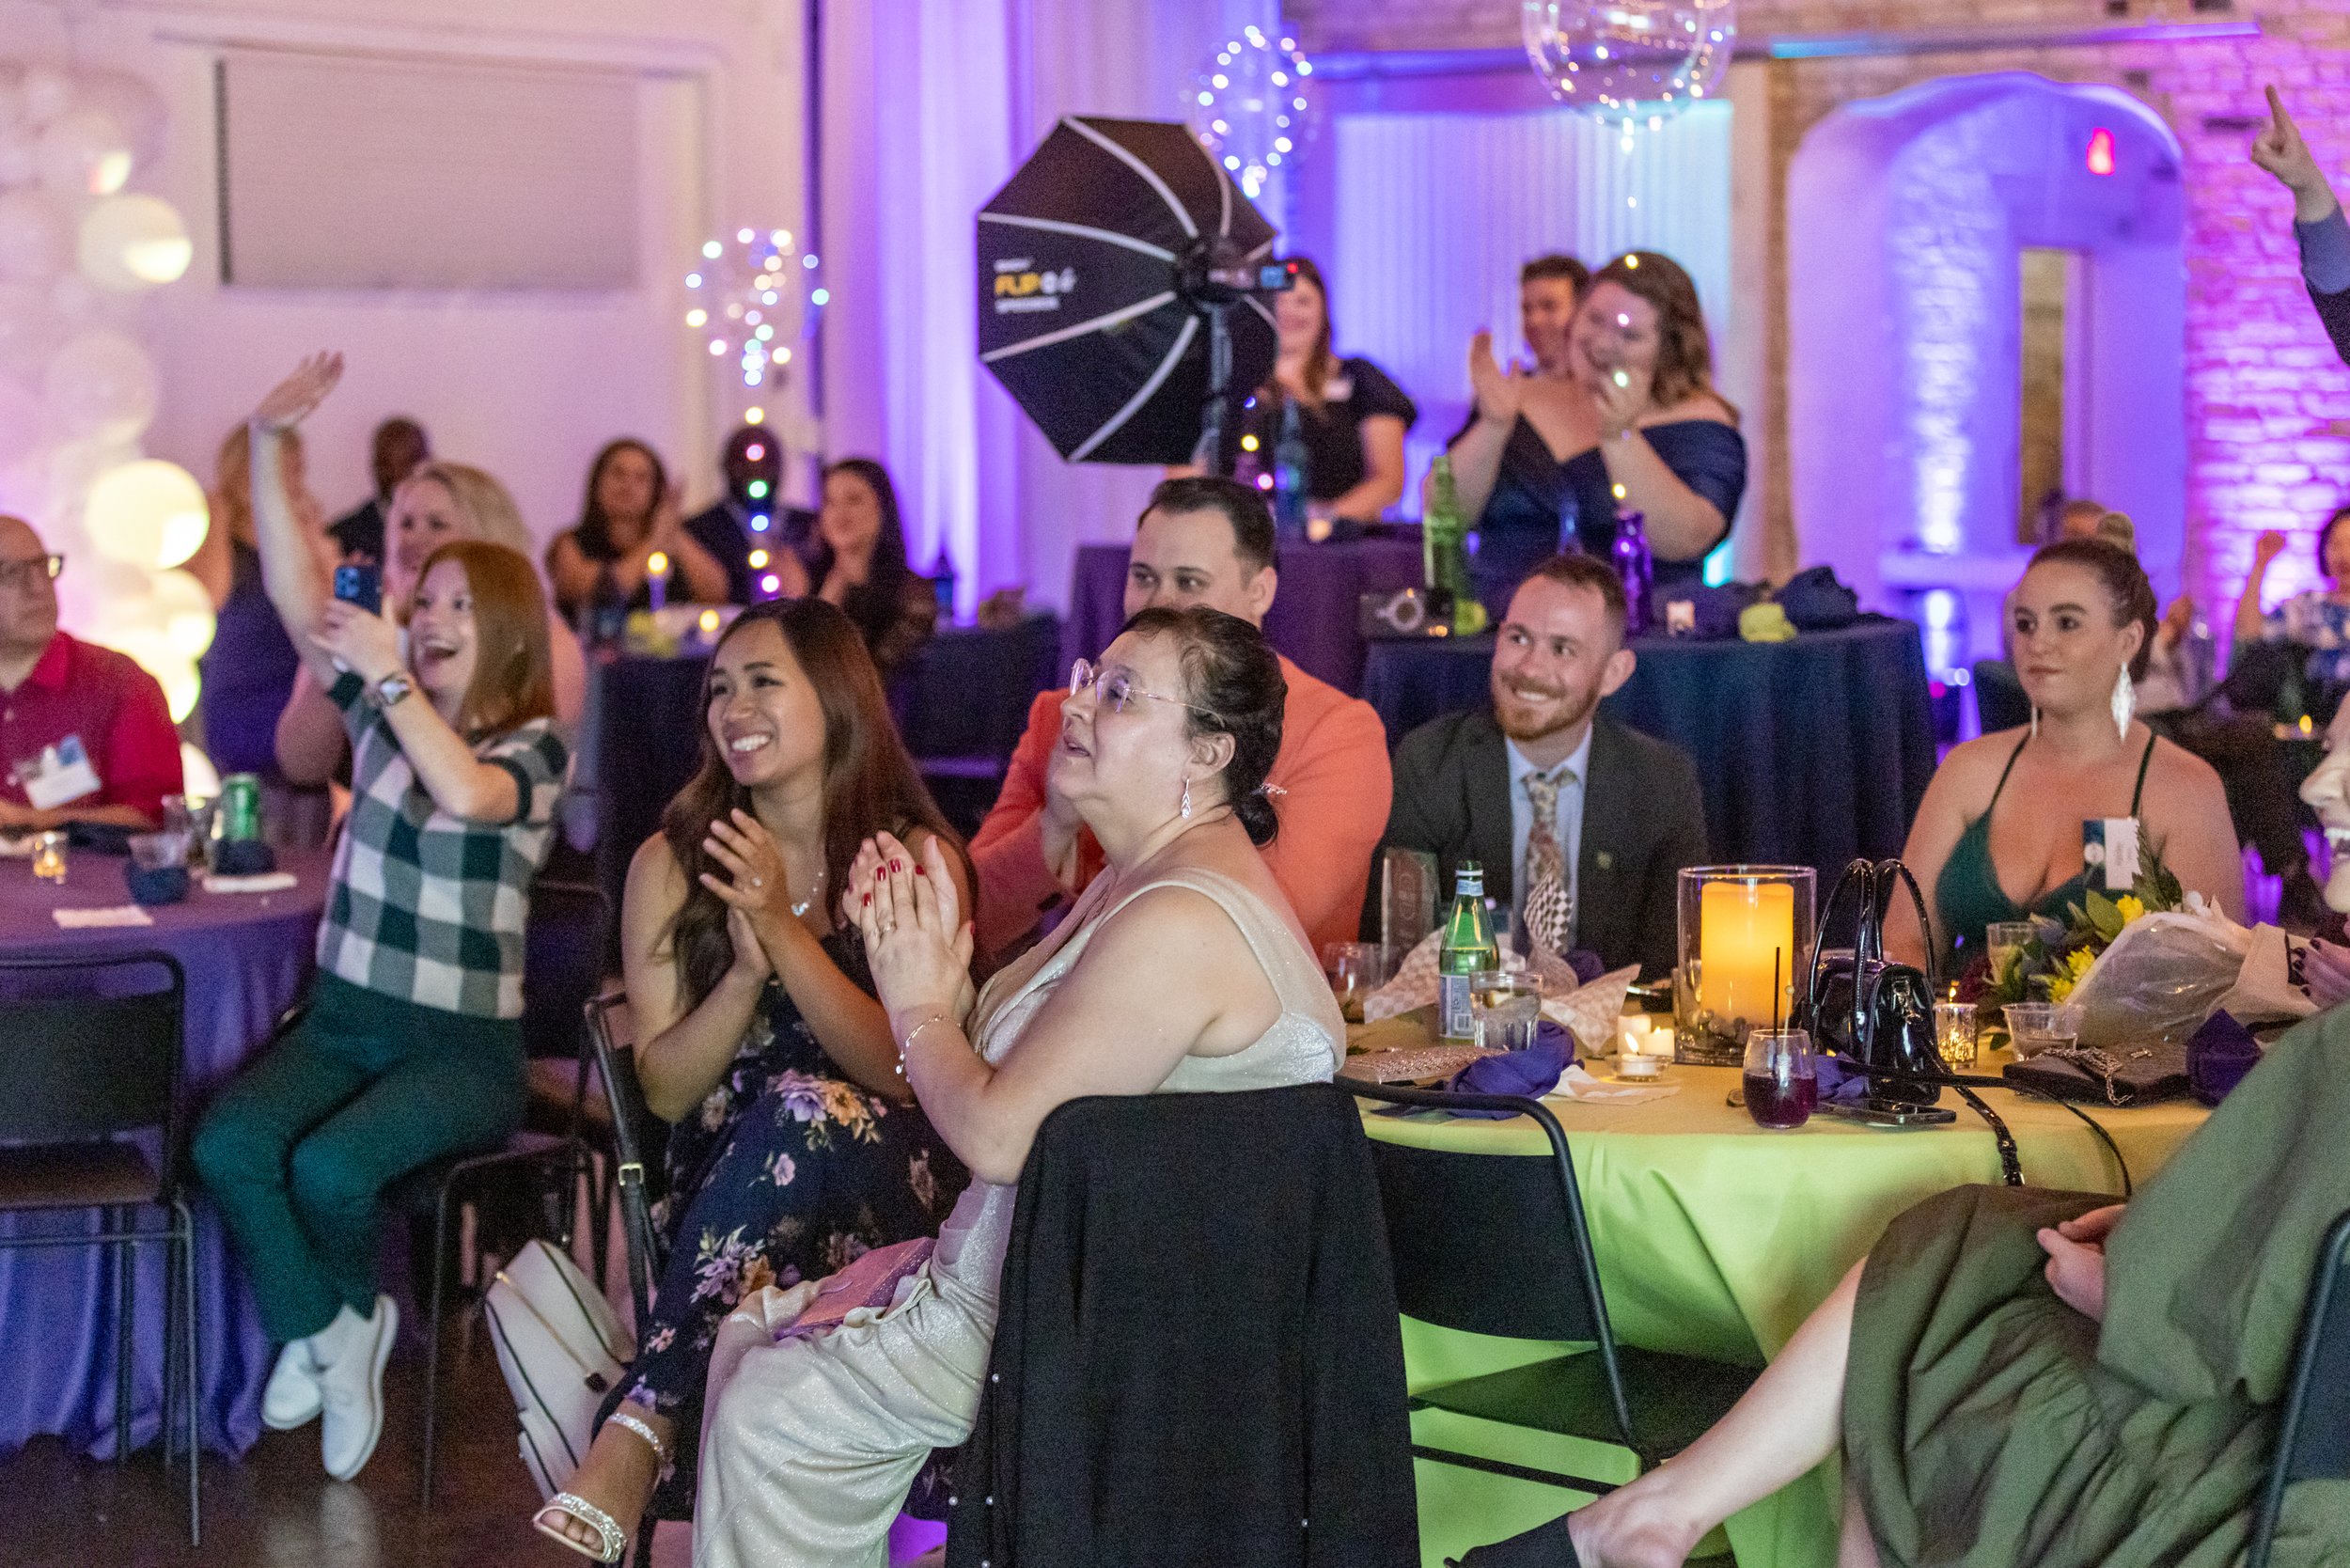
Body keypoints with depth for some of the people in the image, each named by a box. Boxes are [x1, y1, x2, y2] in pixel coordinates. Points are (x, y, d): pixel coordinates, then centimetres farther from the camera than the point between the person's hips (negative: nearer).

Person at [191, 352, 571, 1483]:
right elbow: (293, 595, 0)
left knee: (327, 1166, -29)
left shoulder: (535, 747, -4)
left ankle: (338, 1320, 6)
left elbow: (469, 794, -28)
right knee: (227, 1143, -25)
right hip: (342, 1019, 4)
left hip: (461, 1046, -4)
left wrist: (391, 679, -30)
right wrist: (267, 445, -9)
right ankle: (326, 1330, -3)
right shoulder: (380, 712, 10)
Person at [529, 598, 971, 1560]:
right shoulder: (674, 865, 8)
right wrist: (746, 972, -13)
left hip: (889, 1192, -1)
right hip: (725, 1197, 1)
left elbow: (907, 1072, -7)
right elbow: (665, 1088, 5)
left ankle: (636, 1434, -36)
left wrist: (788, 934, -16)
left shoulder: (917, 858, 3)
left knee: (809, 1109, -36)